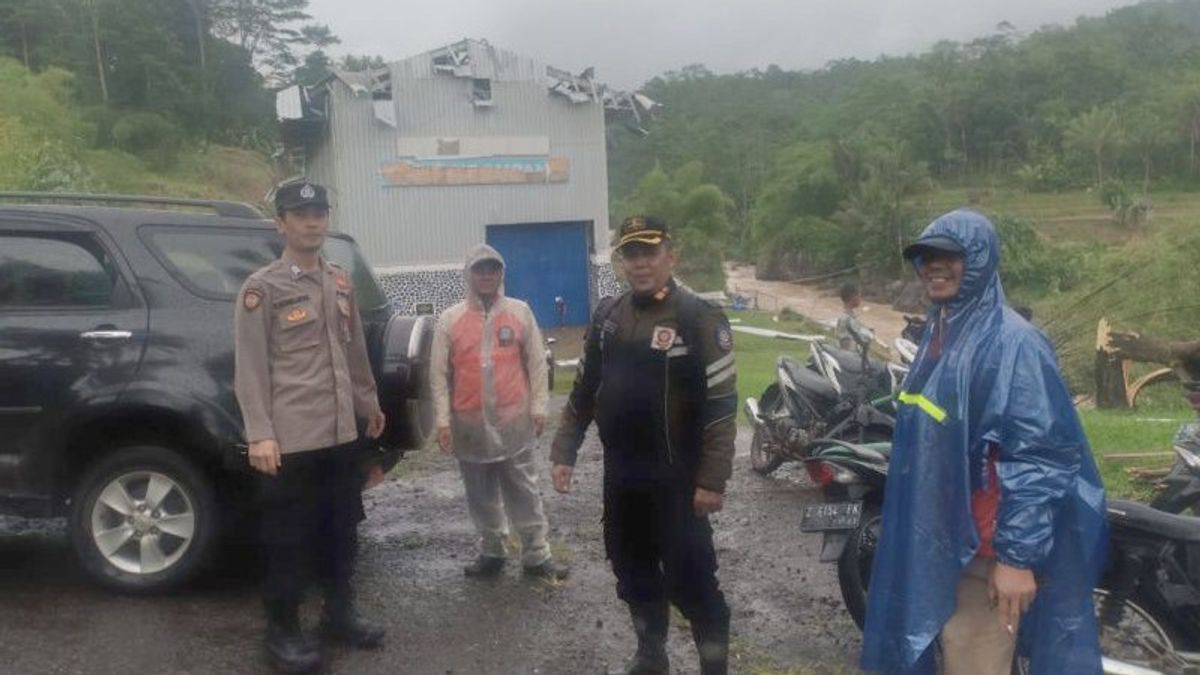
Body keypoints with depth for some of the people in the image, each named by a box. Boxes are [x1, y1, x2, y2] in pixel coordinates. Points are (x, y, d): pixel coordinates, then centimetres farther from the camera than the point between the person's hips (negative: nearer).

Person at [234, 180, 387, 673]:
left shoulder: (340, 282, 12)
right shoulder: (262, 289, -6)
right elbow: (250, 368, -10)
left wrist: (368, 403, 23)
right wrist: (259, 434, -16)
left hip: (342, 435, 6)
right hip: (291, 440, -6)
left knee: (342, 531, 16)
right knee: (289, 539, 3)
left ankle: (339, 615, 32)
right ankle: (282, 631, 18)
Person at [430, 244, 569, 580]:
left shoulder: (520, 312, 1)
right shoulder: (450, 319, 0)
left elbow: (536, 363, 4)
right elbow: (439, 373, 0)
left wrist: (538, 406, -1)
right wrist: (443, 420, -5)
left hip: (514, 419, -1)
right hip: (470, 423, 1)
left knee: (524, 491, 8)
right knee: (481, 495, 13)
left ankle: (536, 555, 16)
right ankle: (491, 552, 27)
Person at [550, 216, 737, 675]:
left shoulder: (699, 318, -11)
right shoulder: (608, 315, 8)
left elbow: (721, 403, -14)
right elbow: (584, 389, 14)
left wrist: (712, 479, -18)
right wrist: (564, 451, 10)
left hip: (675, 478, -6)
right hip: (620, 475, 6)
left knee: (690, 579, -3)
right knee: (632, 570, 18)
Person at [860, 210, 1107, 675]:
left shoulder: (1012, 343, -17)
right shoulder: (939, 332, 11)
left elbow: (1039, 458, -22)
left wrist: (1017, 555, -23)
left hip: (984, 549, -9)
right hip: (935, 539, 9)